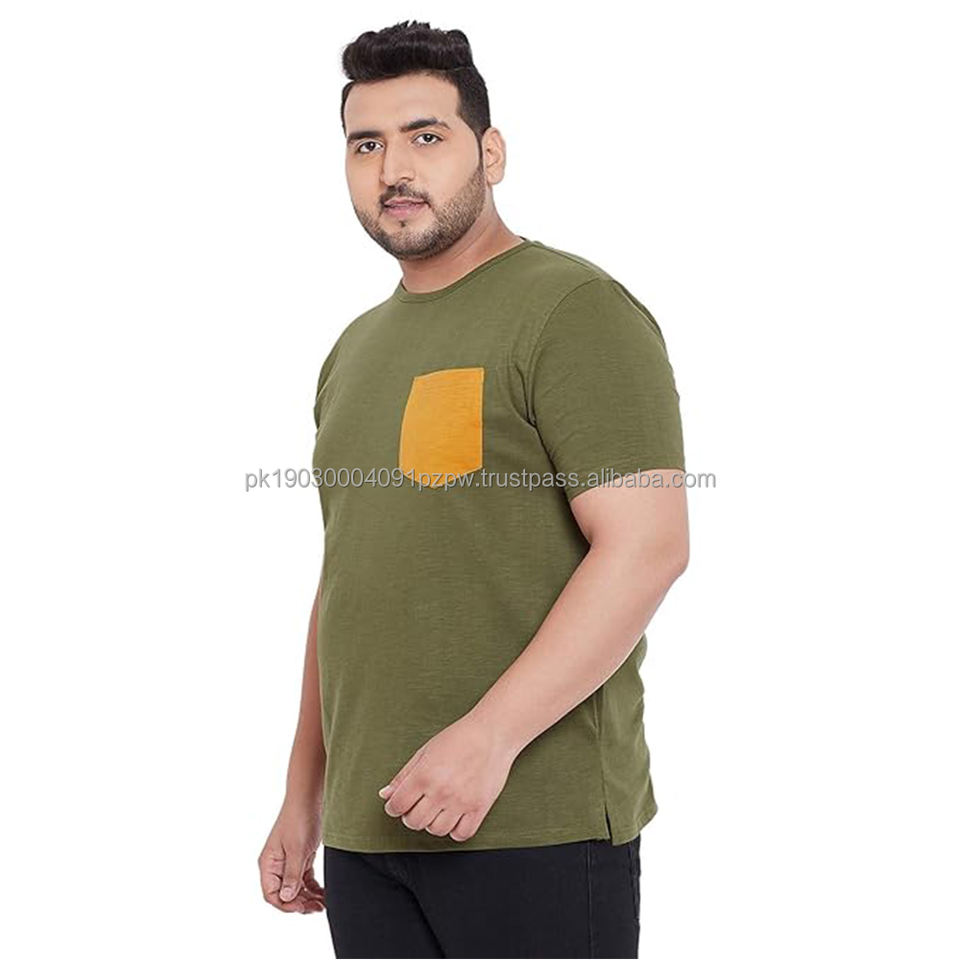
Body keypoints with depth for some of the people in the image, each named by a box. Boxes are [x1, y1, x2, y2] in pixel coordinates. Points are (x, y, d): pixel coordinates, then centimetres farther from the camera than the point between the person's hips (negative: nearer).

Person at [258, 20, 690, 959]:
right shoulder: (355, 351, 17)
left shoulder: (575, 309, -6)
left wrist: (489, 737, -22)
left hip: (535, 827, -6)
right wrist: (304, 799, 17)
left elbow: (647, 546, -16)